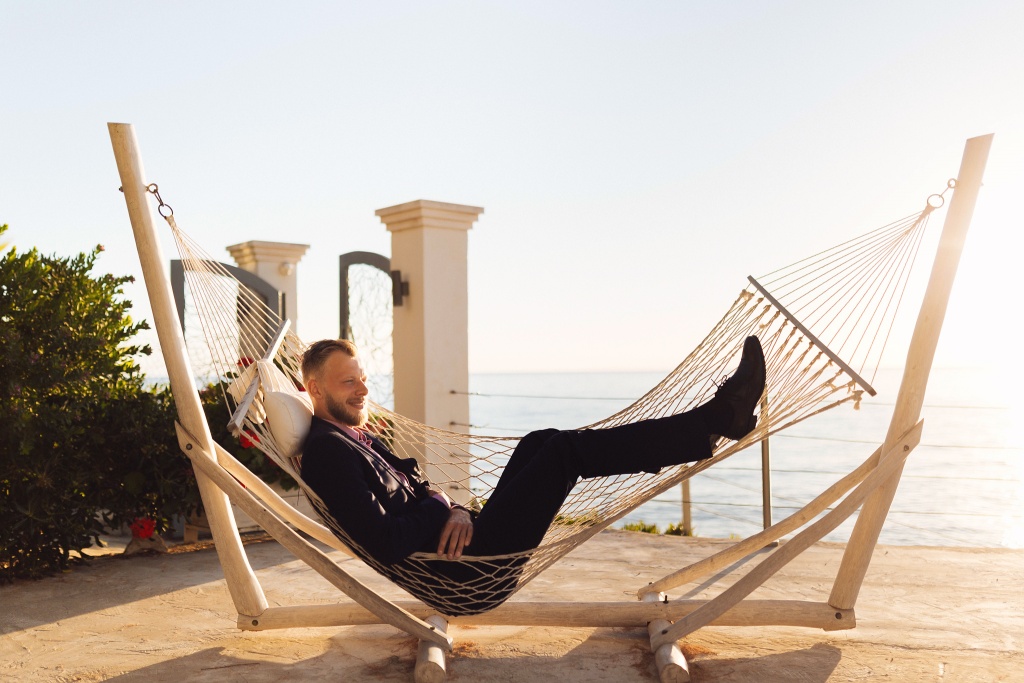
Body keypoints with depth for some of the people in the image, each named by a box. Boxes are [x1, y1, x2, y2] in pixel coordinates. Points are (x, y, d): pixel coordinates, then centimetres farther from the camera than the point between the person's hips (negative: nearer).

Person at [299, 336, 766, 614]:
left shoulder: (361, 439, 17)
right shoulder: (328, 450, -16)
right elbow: (384, 544, -27)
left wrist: (454, 510, -5)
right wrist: (442, 510, -11)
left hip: (463, 545, 10)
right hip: (466, 573, -10)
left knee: (540, 444, 6)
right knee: (562, 451, -13)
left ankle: (714, 419, 5)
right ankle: (714, 422, -5)